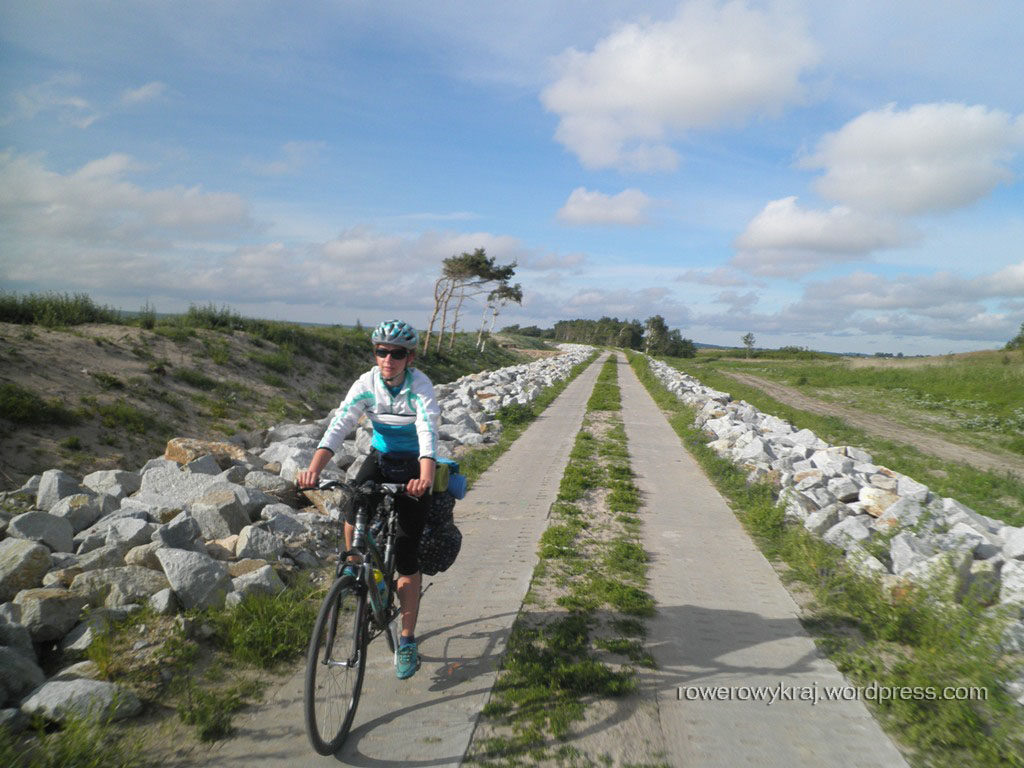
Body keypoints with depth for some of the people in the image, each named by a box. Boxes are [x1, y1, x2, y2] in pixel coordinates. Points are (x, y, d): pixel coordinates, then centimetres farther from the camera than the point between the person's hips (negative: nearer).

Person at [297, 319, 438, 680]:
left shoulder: (420, 386, -22)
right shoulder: (367, 383, -14)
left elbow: (428, 433, -37)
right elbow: (338, 426, -23)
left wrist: (425, 477, -55)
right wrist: (314, 468, -39)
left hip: (413, 467, -3)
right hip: (379, 459, 3)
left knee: (406, 558, -4)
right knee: (353, 522, -25)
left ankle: (407, 643, 11)